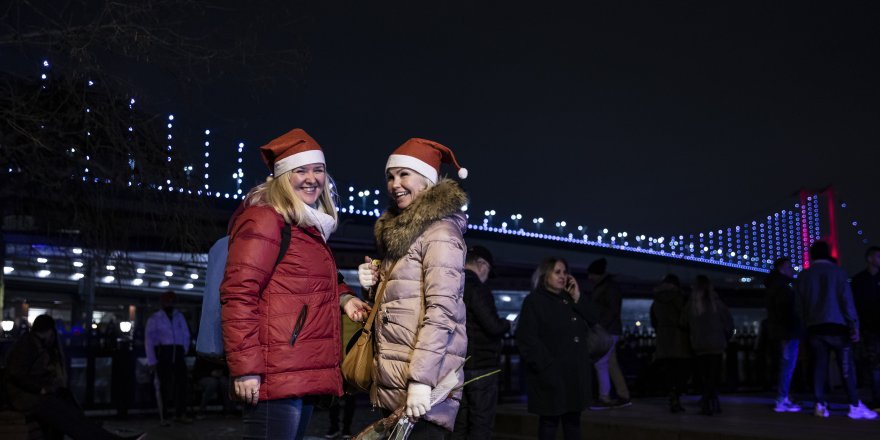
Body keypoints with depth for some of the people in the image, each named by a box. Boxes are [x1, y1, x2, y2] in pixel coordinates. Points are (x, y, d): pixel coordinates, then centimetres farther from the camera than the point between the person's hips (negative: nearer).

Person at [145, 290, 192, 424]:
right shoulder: (154, 319, 5)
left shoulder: (179, 316, 14)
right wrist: (152, 361, -5)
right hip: (163, 353, -3)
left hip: (178, 353, 3)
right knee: (165, 384, -2)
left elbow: (186, 335, 16)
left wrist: (184, 351, 7)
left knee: (182, 382, -1)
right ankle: (164, 416, 5)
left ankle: (180, 414, 7)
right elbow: (149, 340, 1)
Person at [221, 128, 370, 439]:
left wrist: (342, 297, 13)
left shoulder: (312, 227, 20)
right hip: (276, 375, -10)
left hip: (304, 375, 10)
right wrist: (245, 368, -22)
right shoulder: (264, 219, -9)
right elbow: (239, 295, -17)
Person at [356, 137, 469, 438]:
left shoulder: (439, 230, -9)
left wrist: (420, 379, -23)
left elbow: (442, 309, -18)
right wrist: (376, 284, 6)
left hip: (418, 380, -8)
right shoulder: (399, 230, 18)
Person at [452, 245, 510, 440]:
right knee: (480, 424, -2)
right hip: (480, 366, -7)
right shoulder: (476, 287, -13)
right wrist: (506, 324, 2)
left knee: (459, 424, 9)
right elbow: (493, 327, -19)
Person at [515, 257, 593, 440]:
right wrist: (546, 367, -18)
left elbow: (592, 323, 8)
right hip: (551, 373, -6)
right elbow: (527, 338, -12)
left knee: (573, 420, 12)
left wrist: (577, 298, 0)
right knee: (549, 421, -2)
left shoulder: (570, 299, 17)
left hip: (575, 372, 7)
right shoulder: (533, 301, -3)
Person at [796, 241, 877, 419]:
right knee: (847, 366, -1)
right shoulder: (837, 271, 1)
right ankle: (855, 406, -4)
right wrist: (854, 325, -6)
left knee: (819, 365, 4)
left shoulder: (804, 276, 9)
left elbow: (799, 305, 9)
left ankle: (820, 405, -2)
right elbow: (847, 299, -5)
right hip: (836, 325, -3)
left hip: (814, 326, 3)